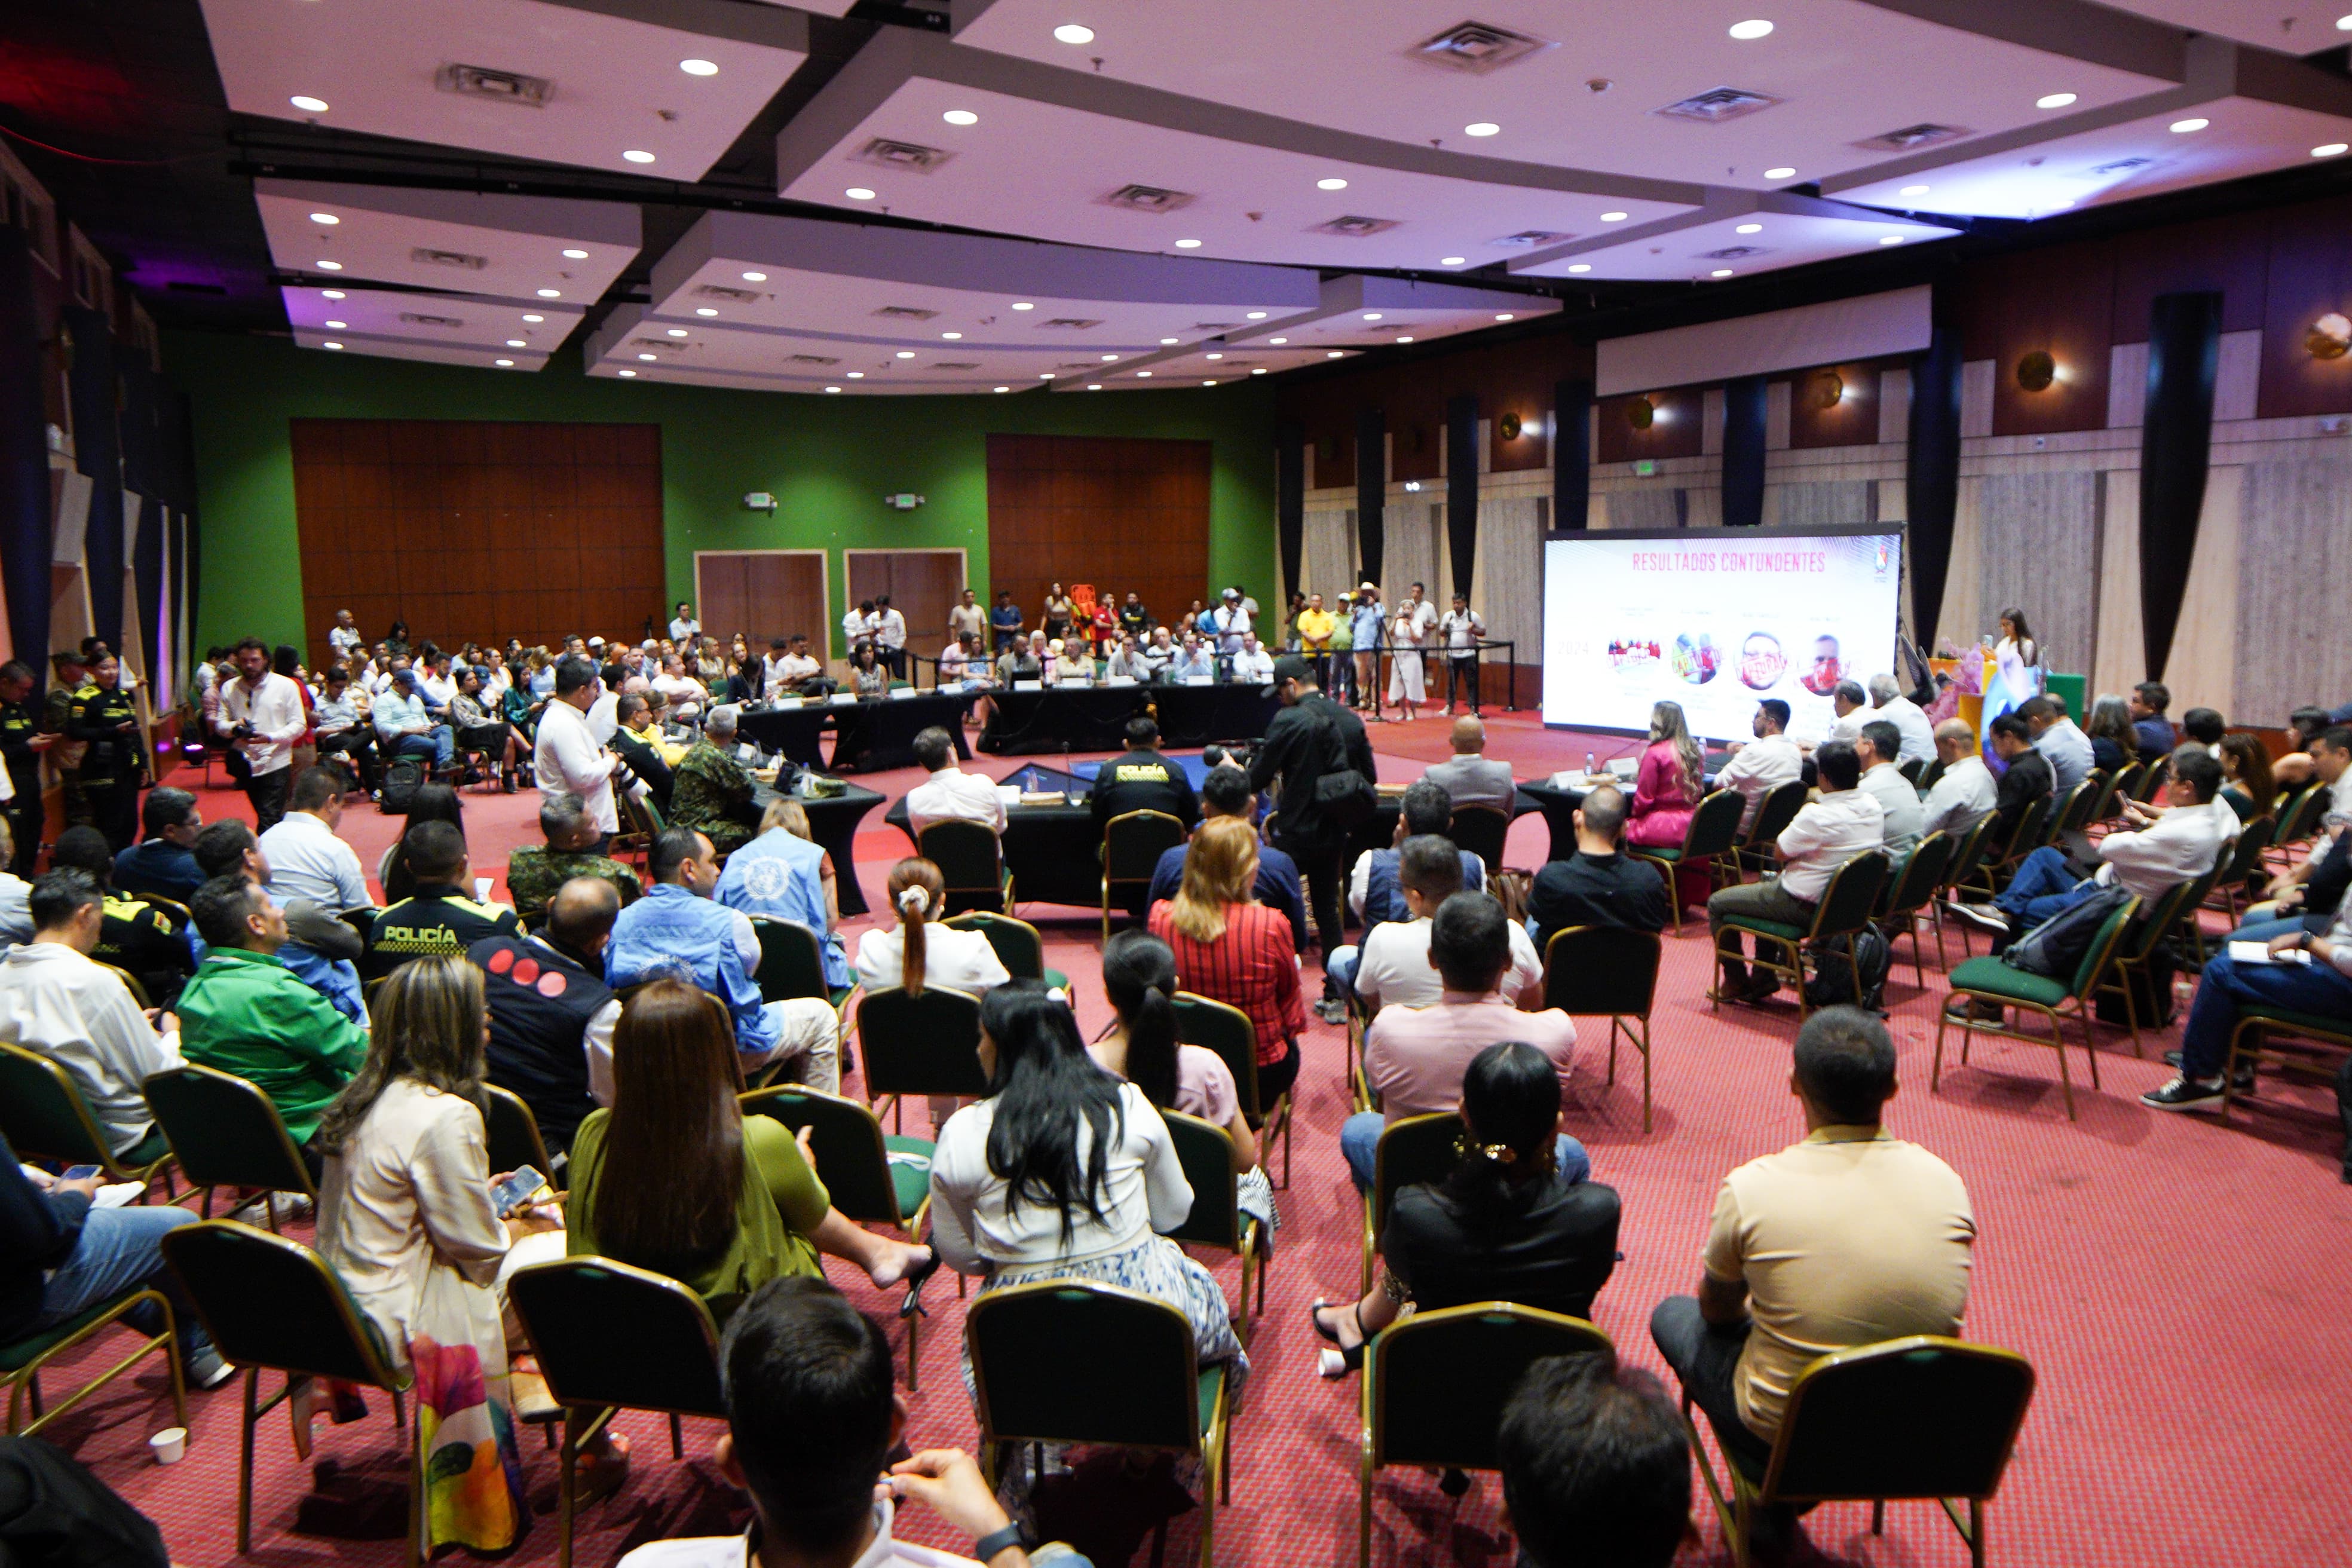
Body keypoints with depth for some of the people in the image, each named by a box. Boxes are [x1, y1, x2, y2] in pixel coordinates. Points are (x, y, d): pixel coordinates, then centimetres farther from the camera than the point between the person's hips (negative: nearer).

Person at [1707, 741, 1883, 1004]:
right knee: (1771, 881, 36)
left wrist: (1804, 811, -6)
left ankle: (1736, 983, 18)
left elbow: (1780, 852, -15)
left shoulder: (1818, 816, -29)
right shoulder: (1873, 806, -4)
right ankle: (1763, 979, 33)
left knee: (1717, 902, 7)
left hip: (1805, 908, -9)